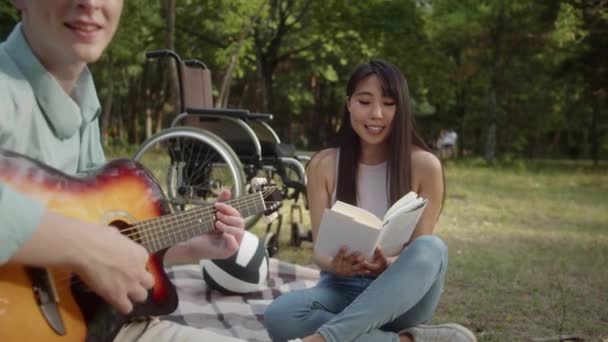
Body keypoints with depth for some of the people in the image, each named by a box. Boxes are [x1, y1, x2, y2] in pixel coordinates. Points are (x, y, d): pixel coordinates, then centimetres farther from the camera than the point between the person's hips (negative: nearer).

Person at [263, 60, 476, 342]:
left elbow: (422, 253, -4)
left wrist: (388, 265, -28)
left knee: (432, 248, -34)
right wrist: (336, 265, -28)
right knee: (279, 316, -32)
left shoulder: (424, 166, -5)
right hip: (343, 289, 1)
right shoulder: (323, 165, -1)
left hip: (400, 295, 0)